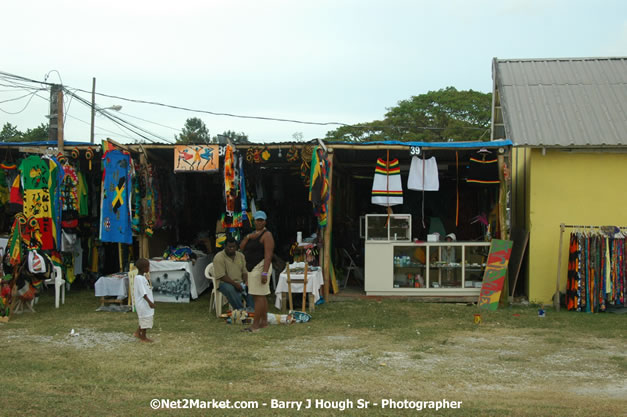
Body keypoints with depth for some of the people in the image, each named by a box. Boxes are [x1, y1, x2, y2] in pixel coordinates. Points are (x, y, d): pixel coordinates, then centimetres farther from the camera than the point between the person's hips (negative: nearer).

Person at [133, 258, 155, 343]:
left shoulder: (143, 276, 8)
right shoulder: (139, 278, -22)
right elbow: (143, 292, -24)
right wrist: (149, 302, -24)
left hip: (146, 302, 10)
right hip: (143, 302, -10)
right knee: (146, 318, 1)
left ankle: (138, 332, 28)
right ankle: (143, 337, 14)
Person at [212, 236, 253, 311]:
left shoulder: (240, 255, 11)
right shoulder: (218, 257, -9)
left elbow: (244, 272, 11)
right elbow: (221, 276, -16)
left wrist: (245, 282, -10)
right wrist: (235, 284, -23)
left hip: (240, 283, 5)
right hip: (225, 283, -5)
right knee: (230, 289, -38)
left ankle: (251, 310, -24)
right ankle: (240, 310, -33)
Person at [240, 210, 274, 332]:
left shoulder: (266, 235, -13)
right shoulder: (253, 234, 15)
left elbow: (268, 255, -20)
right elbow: (241, 247, 6)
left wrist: (265, 273, -27)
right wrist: (248, 237, -11)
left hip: (260, 268, -9)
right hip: (253, 269, 9)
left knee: (258, 296, -9)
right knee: (261, 296, 12)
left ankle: (255, 325, -8)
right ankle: (264, 321, 18)